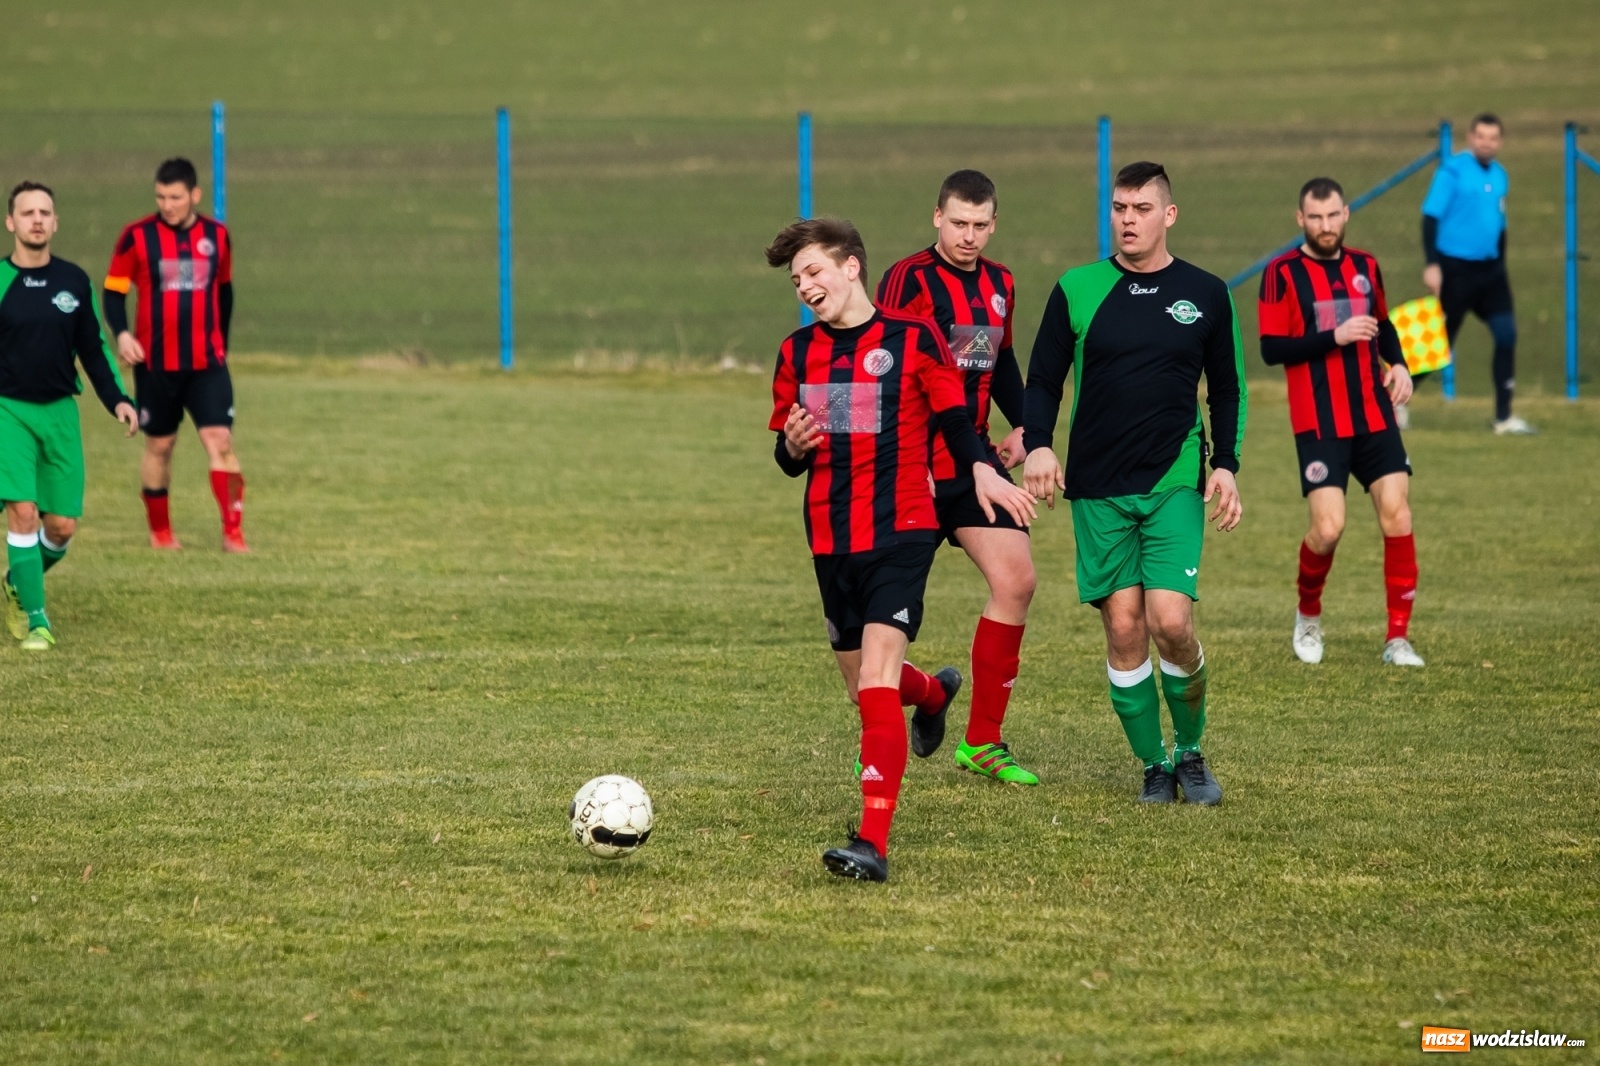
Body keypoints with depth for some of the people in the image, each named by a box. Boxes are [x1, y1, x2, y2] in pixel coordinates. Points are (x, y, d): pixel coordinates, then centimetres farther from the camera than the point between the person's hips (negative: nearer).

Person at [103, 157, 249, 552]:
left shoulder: (217, 236, 5)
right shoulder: (137, 236, -5)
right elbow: (114, 290, -1)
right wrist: (121, 333, -17)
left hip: (207, 362, 1)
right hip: (156, 362, -1)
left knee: (220, 439, -11)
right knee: (159, 445, 9)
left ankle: (233, 532, -7)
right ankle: (159, 531, 24)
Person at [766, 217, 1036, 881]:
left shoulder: (913, 339, -4)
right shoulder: (798, 352, 10)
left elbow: (952, 415, 3)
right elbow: (787, 457, 17)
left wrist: (981, 469, -17)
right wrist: (793, 446, -7)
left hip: (900, 532, -6)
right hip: (831, 539, 6)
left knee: (877, 678, -19)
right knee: (863, 687, 15)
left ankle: (873, 843, -24)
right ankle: (931, 695, 53)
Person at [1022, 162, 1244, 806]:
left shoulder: (1205, 294, 6)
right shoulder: (1076, 290, 4)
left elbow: (1226, 390, 14)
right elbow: (1043, 382, 8)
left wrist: (1225, 466, 2)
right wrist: (1038, 446, -8)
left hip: (1175, 484, -1)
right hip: (1097, 488, 1)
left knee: (1171, 621, -14)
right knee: (1124, 629, -2)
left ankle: (1191, 752, 7)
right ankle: (1154, 765, 11)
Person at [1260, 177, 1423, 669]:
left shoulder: (1364, 267, 10)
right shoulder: (1283, 273, -5)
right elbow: (1272, 349, -11)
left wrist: (1398, 364, 5)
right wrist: (1335, 338, -20)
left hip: (1374, 416, 4)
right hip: (1319, 423, -4)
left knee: (1397, 513, -6)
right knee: (1328, 527, -13)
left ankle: (1398, 637, 2)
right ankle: (1308, 614, 18)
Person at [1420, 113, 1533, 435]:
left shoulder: (1500, 175, 9)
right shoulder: (1453, 170, -11)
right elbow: (1431, 217, -14)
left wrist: (1500, 269, 20)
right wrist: (1432, 265, -22)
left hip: (1489, 269, 6)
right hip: (1455, 269, -6)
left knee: (1507, 335, -4)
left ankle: (1503, 417, 1)